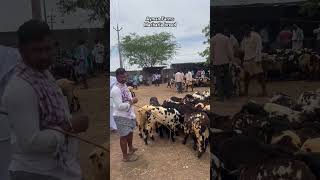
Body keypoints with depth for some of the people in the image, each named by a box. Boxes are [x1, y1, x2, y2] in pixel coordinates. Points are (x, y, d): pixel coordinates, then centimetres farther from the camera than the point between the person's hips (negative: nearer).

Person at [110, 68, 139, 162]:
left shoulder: (125, 85, 5)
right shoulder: (115, 89, -24)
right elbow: (119, 106, -27)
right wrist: (132, 102, -20)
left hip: (129, 114, 9)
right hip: (121, 116, -9)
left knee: (130, 132, 25)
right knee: (124, 136, 5)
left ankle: (130, 148, 49)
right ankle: (125, 156, 22)